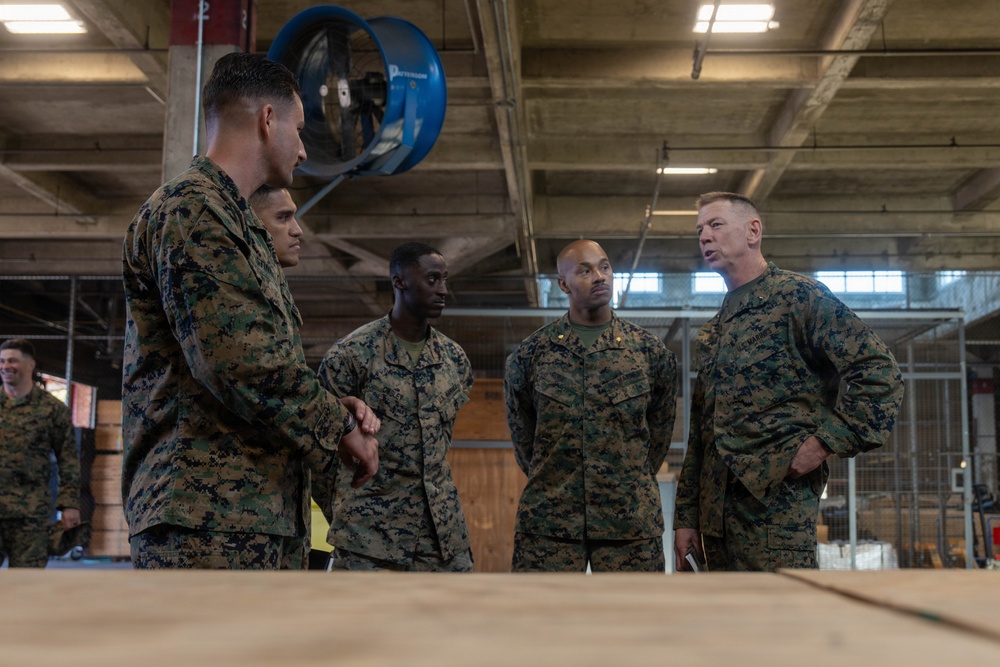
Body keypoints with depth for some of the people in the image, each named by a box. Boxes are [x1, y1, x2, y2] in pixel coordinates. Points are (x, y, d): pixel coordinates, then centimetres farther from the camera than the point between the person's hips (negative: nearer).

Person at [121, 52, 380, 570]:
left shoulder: (233, 218, 25)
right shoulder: (191, 208, -9)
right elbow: (239, 359, -20)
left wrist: (334, 410, 7)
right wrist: (338, 427, -7)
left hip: (263, 518, 10)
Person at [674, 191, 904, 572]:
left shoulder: (798, 296, -2)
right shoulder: (711, 333, 20)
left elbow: (879, 372, -10)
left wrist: (825, 443, -15)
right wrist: (686, 518, 15)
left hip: (775, 498, -7)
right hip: (715, 515, 8)